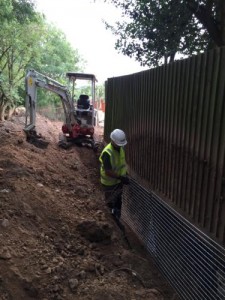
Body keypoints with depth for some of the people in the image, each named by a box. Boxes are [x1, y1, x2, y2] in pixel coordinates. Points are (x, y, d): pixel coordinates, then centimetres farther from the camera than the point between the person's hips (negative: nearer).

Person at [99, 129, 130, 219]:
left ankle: (118, 215, 43)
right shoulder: (107, 153, -31)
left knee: (118, 199, 23)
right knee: (110, 201, 12)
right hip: (109, 182, -7)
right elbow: (108, 172, -32)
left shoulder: (120, 148, -6)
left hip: (118, 180, 7)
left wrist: (125, 174, 4)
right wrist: (121, 177, -32)